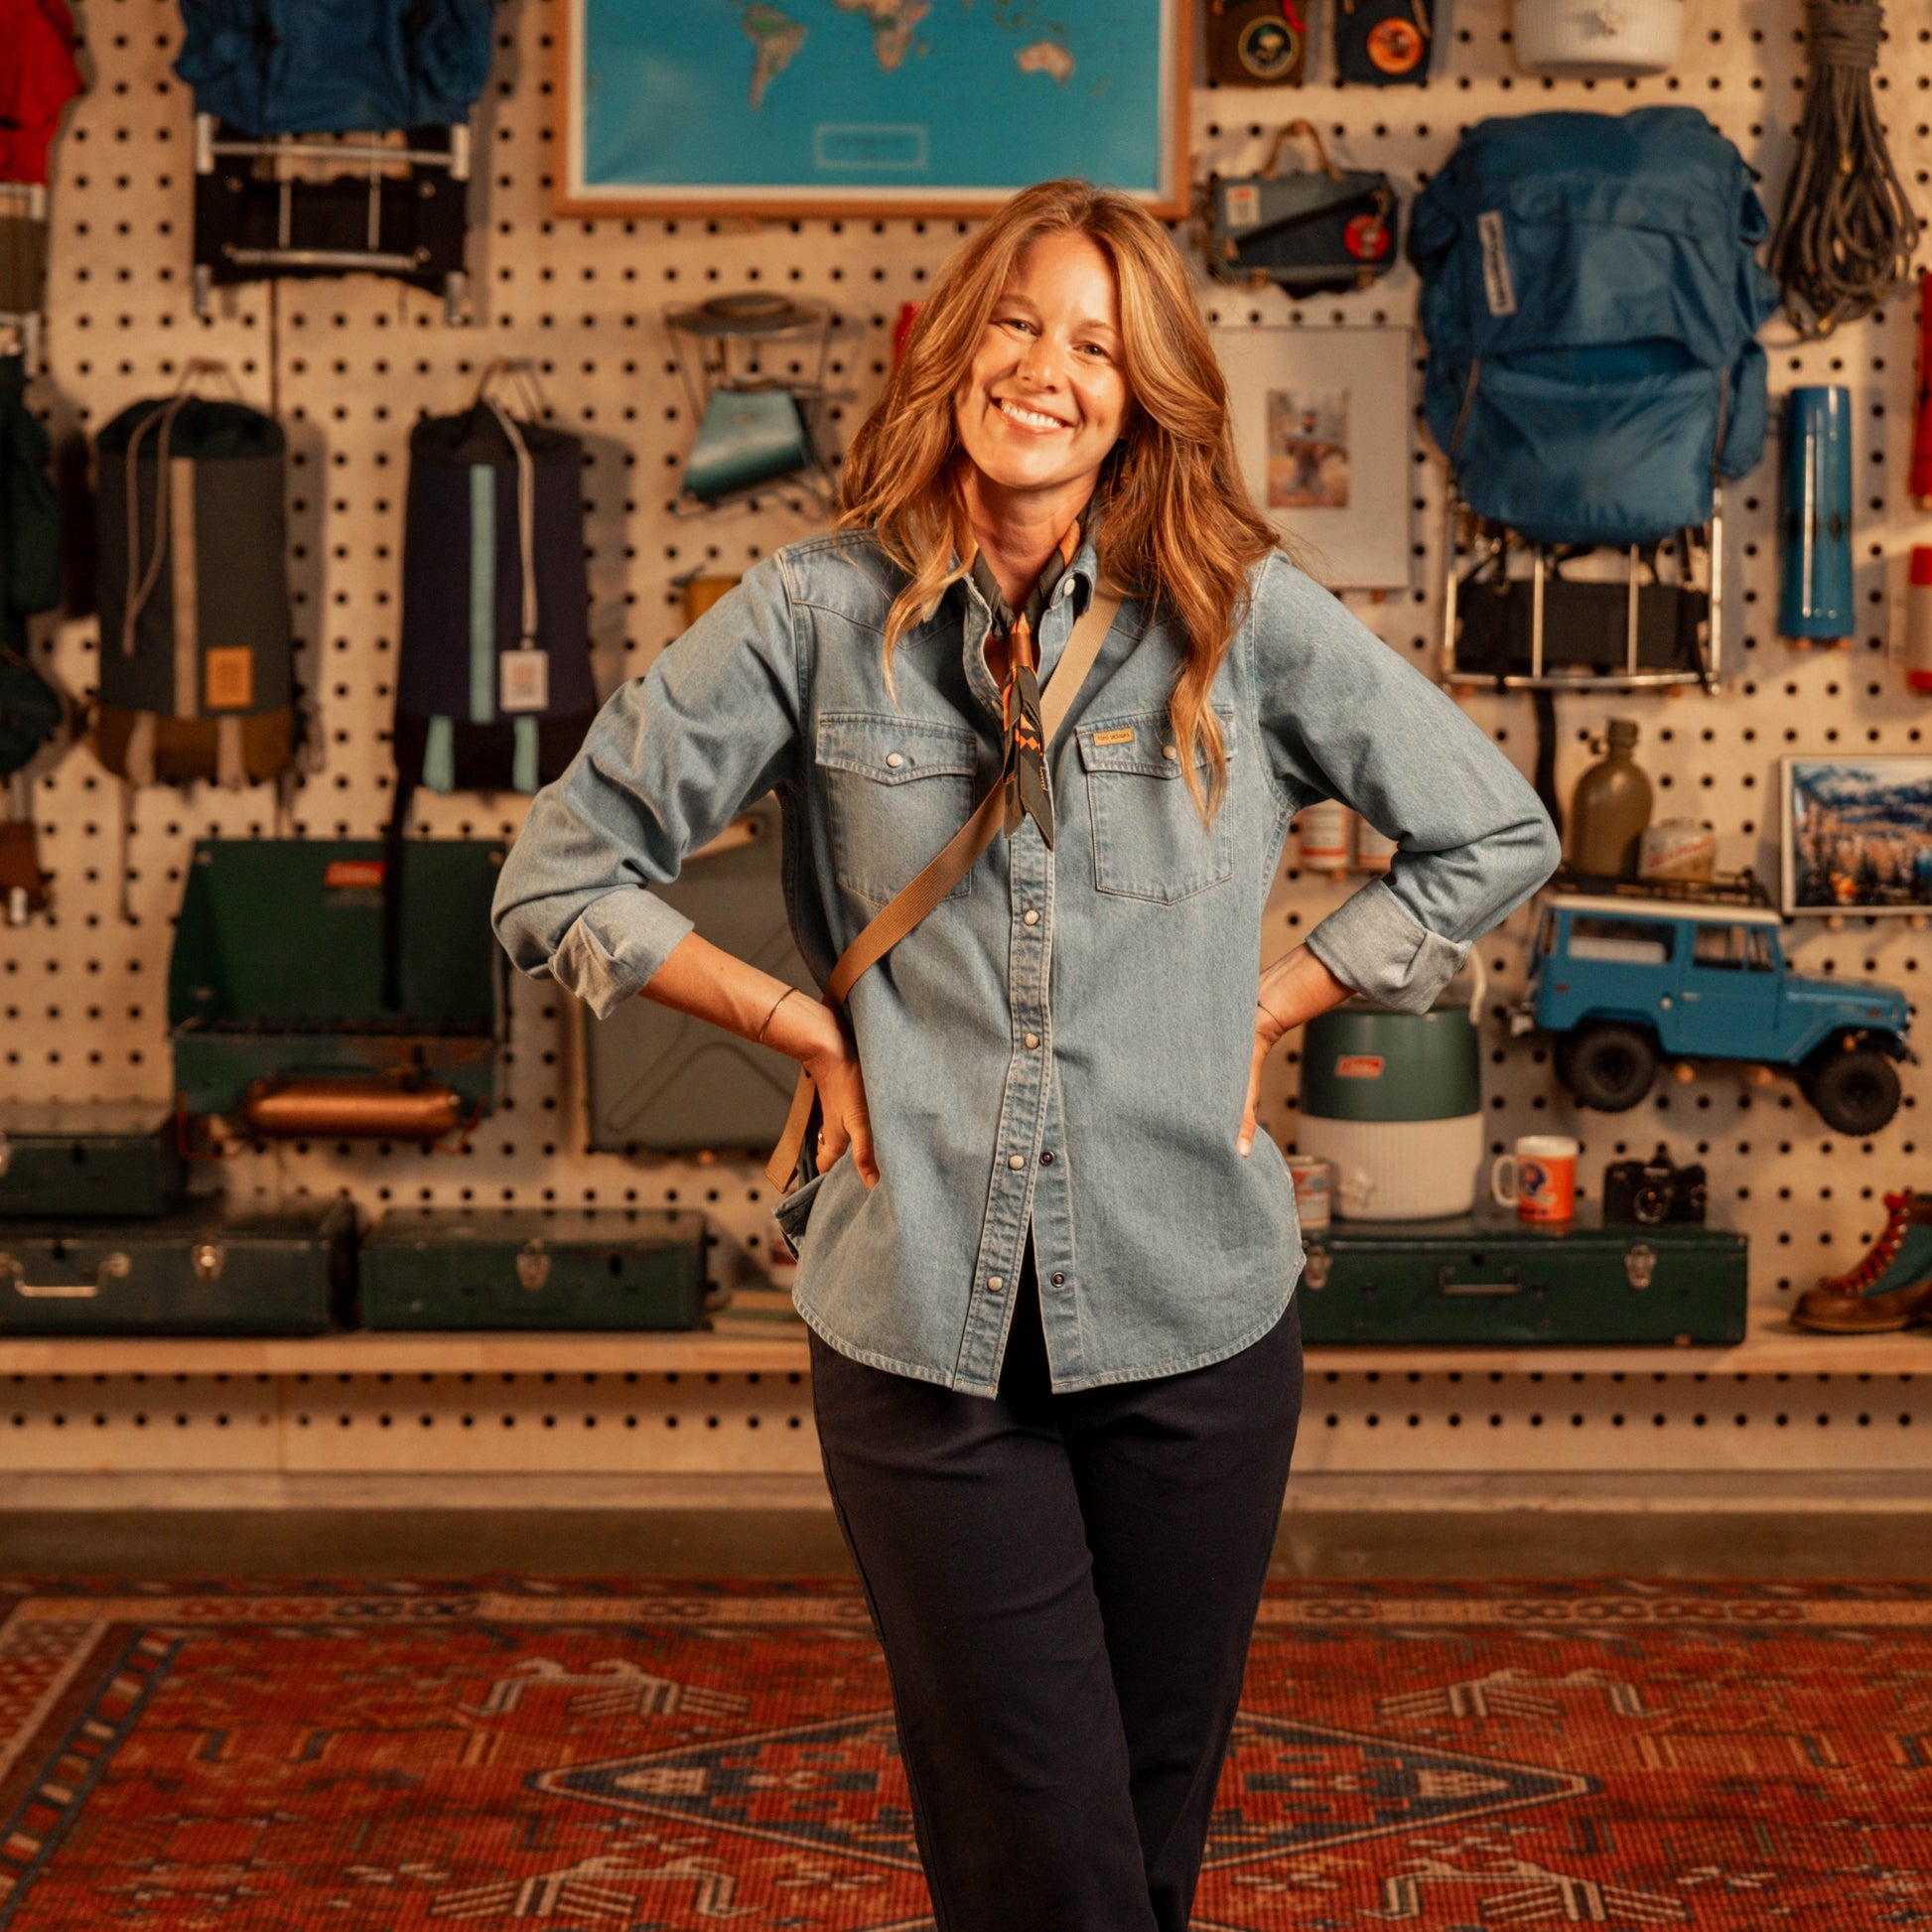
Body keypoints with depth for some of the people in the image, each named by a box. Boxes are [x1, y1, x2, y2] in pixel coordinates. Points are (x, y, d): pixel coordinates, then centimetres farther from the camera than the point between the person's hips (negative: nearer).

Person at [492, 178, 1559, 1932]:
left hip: (1195, 1323, 1)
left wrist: (1273, 1003, 2)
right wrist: (809, 1030, -2)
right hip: (919, 1327, -1)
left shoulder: (1245, 617, -1)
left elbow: (1496, 834, 10)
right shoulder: (820, 618, -2)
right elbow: (564, 874, 5)